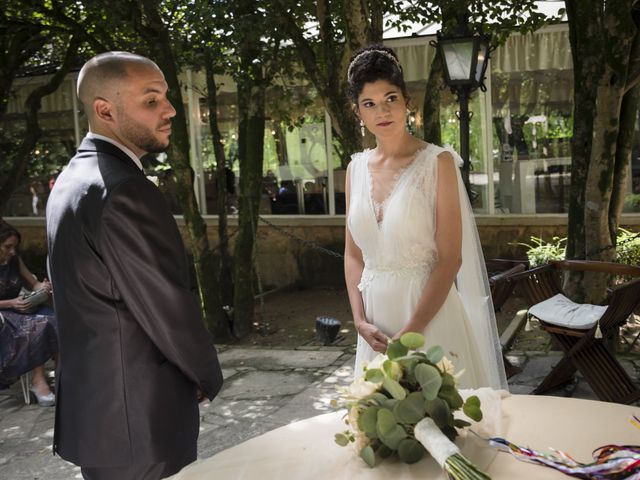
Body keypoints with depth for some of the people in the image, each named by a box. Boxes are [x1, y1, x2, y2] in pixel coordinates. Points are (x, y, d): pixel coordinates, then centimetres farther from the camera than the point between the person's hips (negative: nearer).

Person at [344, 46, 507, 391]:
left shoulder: (437, 162, -8)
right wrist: (360, 320, -2)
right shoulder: (357, 167, 6)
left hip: (429, 314, -4)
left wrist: (409, 332, -15)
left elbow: (450, 259, -12)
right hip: (375, 318, 5)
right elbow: (353, 254, 10)